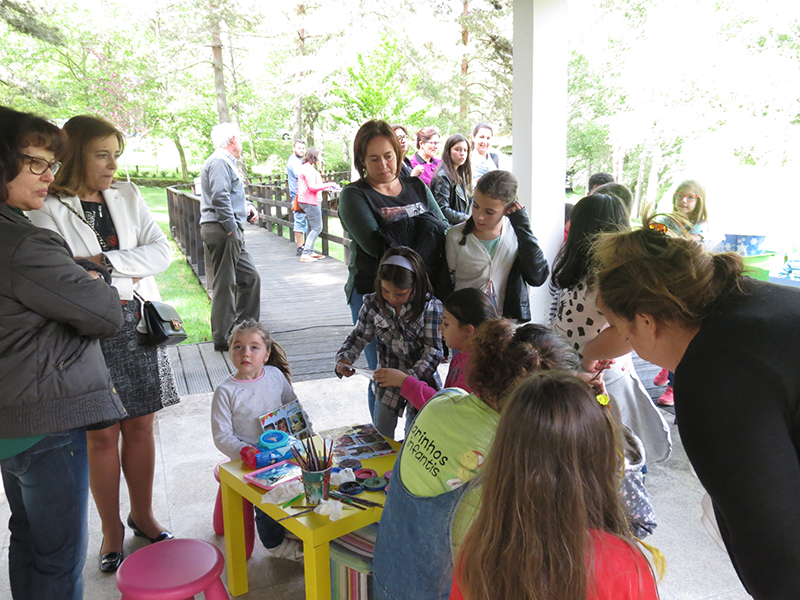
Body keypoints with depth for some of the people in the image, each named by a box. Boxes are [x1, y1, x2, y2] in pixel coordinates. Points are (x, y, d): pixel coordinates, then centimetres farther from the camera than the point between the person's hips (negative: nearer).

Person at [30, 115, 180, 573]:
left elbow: (162, 252, -2)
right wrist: (123, 278, -14)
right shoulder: (49, 212, -7)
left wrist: (105, 261, -13)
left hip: (138, 327, 4)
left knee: (141, 425, 12)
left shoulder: (128, 196, 7)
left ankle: (143, 515, 31)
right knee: (102, 434, 7)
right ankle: (112, 529, 26)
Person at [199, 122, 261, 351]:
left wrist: (245, 211, 16)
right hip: (222, 231, -11)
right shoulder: (219, 162, -11)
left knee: (249, 277, 14)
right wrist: (233, 230, -23)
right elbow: (220, 198, -22)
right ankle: (223, 340, 2)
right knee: (224, 284, -5)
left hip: (228, 231, 11)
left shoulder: (225, 163, 24)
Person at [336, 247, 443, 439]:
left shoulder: (430, 307, -19)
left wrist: (408, 377, -31)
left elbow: (433, 351, -19)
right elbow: (360, 335, 5)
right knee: (380, 436, 17)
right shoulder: (373, 304, -10)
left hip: (422, 380, -3)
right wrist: (343, 358, -12)